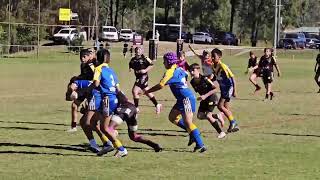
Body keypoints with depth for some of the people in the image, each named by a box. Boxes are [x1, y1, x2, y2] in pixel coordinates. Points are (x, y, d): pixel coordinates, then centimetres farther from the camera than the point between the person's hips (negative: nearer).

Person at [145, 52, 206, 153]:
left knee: (187, 123, -13)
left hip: (186, 99, -10)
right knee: (172, 117, 14)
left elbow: (160, 86, -18)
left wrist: (147, 91, -9)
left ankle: (200, 145, -16)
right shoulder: (179, 69, 12)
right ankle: (193, 133, 13)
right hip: (182, 99, 10)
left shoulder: (170, 72, -13)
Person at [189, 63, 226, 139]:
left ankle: (221, 132, -9)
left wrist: (205, 96, -27)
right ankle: (217, 116, 17)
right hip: (204, 99, 7)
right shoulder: (192, 82, -5)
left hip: (211, 97, -7)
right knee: (199, 115, -3)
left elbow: (215, 89, -22)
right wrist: (201, 97, 1)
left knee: (208, 116, -18)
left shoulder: (204, 79, -24)